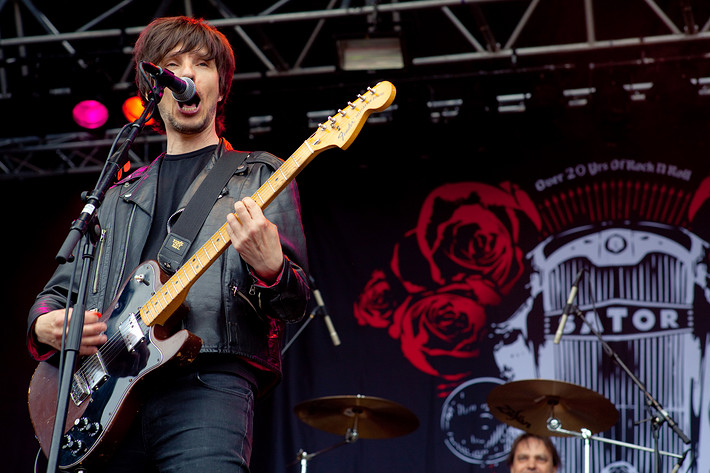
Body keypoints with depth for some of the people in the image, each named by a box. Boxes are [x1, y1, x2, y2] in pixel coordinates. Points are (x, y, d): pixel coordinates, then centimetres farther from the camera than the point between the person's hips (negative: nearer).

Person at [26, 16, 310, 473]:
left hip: (206, 382, -4)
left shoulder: (260, 177, 16)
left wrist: (269, 268, -17)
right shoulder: (119, 197, 27)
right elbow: (60, 288, 28)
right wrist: (45, 324, 4)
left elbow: (296, 302, 7)